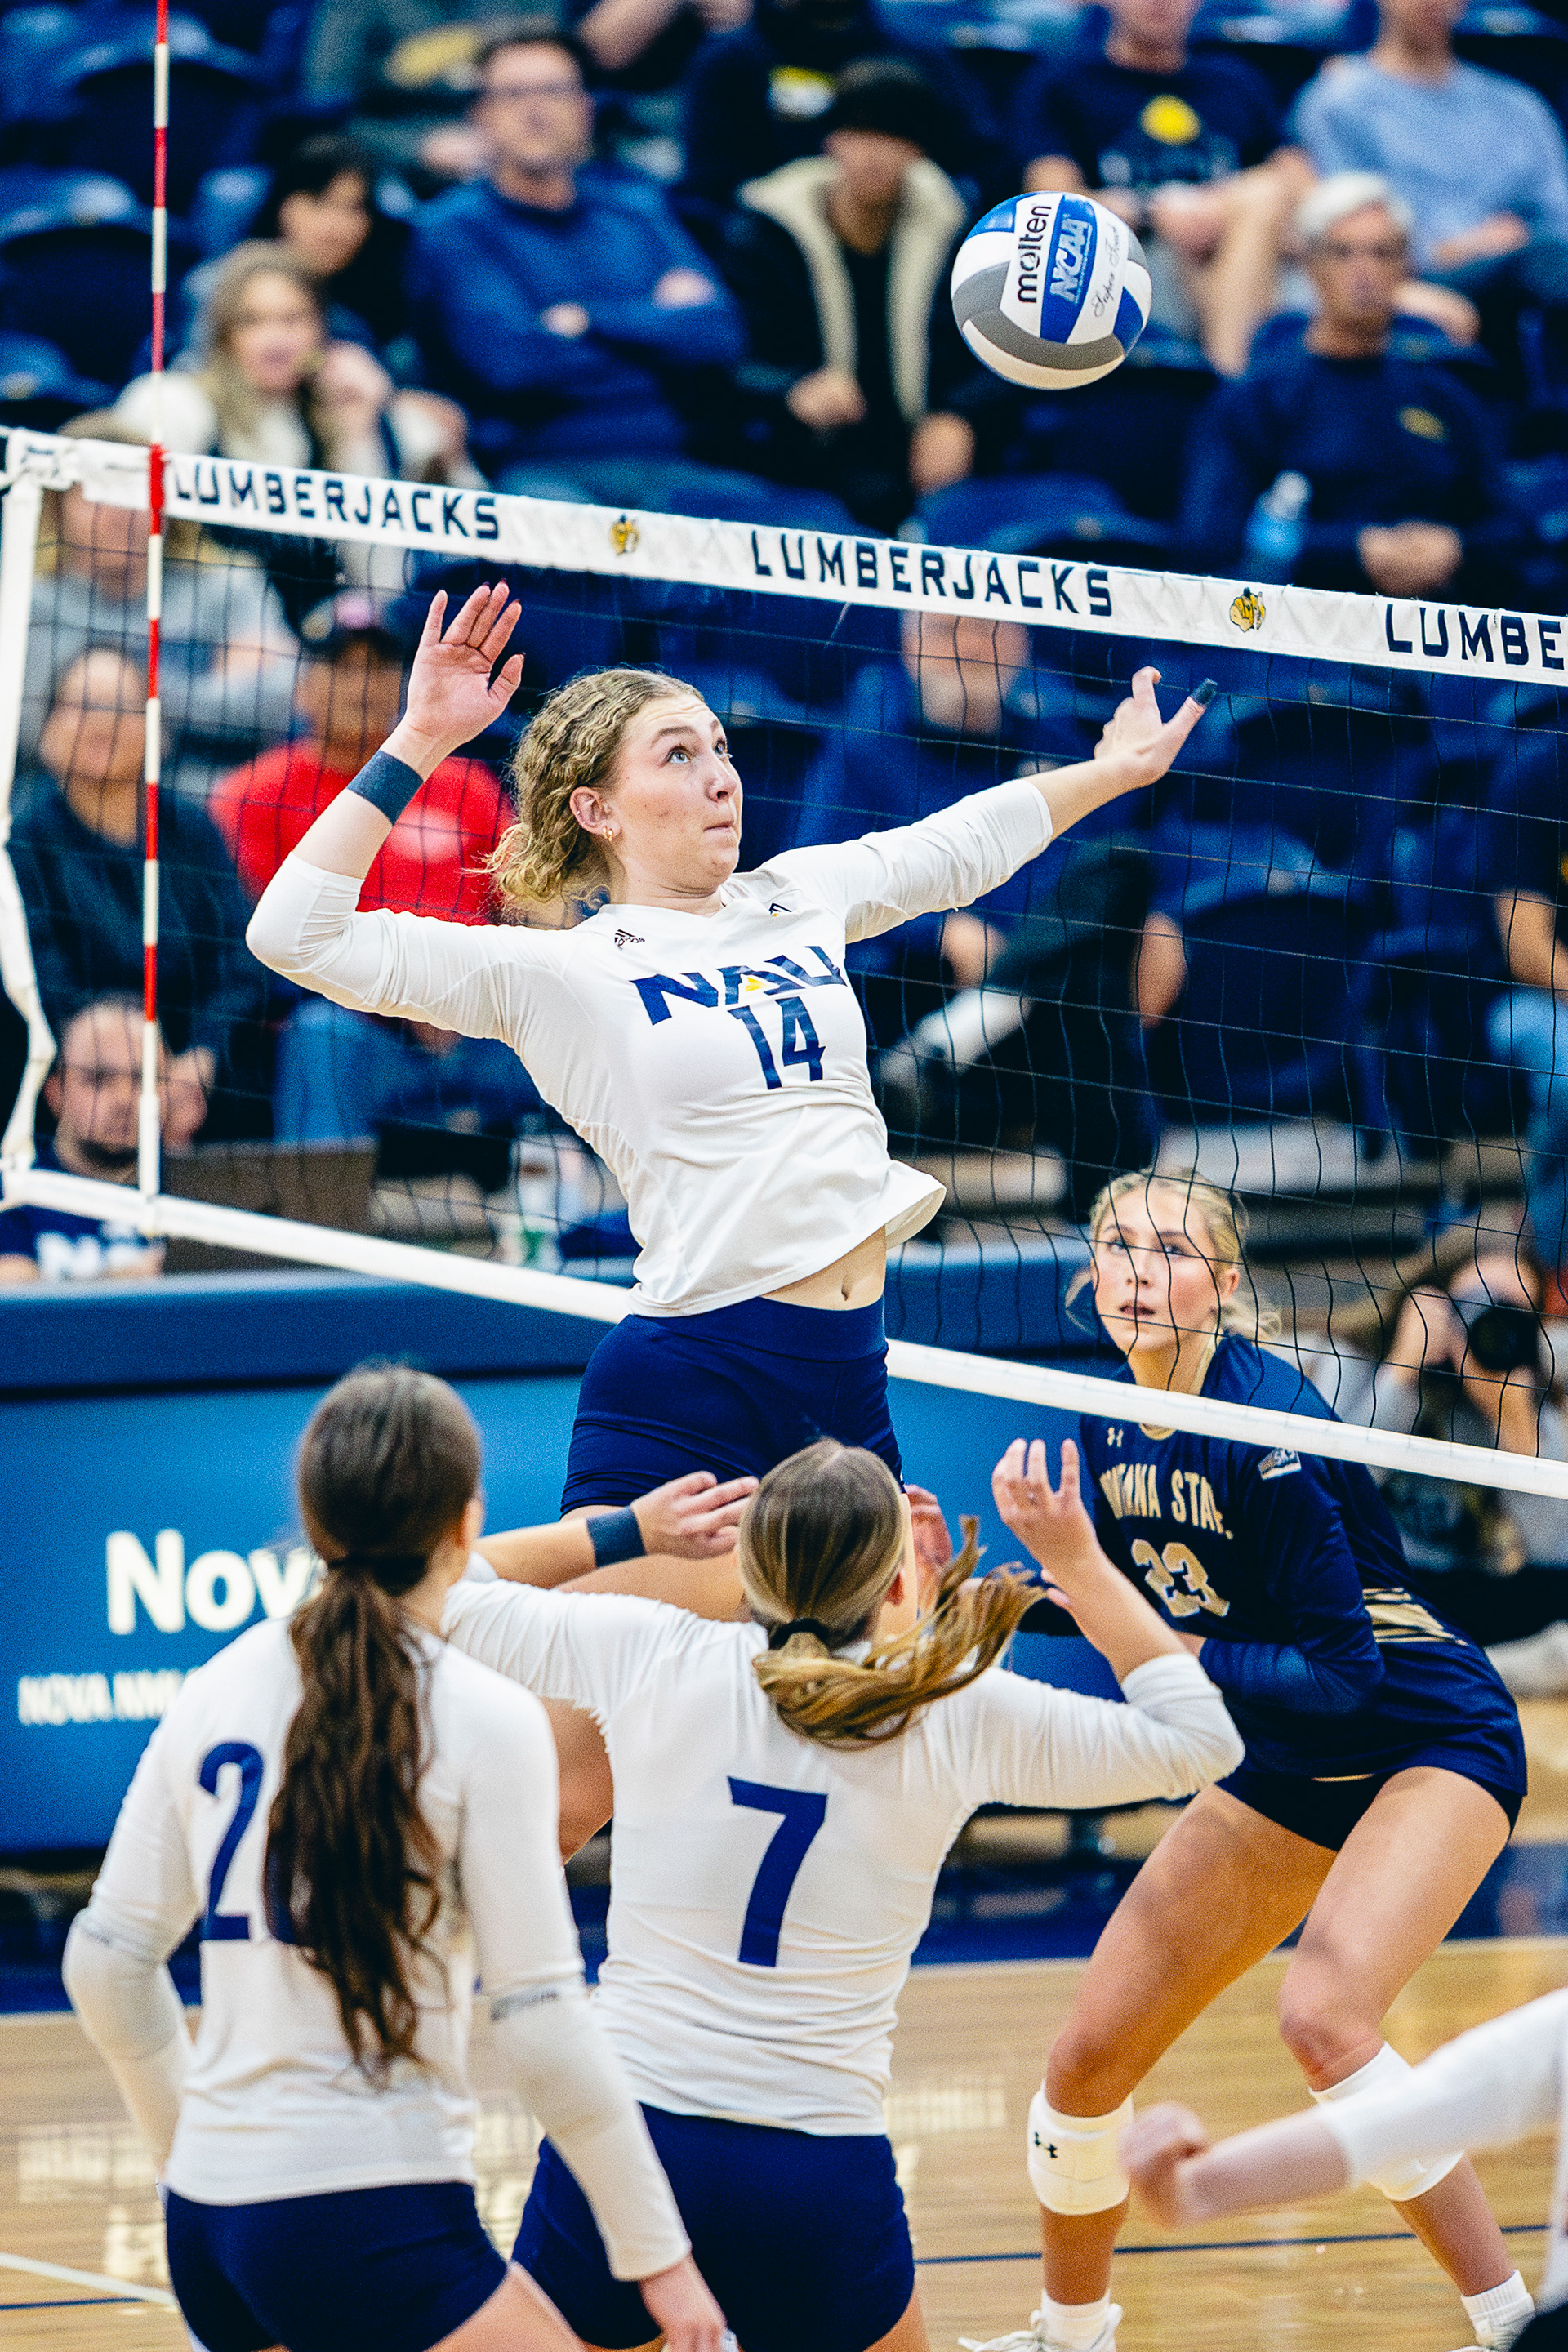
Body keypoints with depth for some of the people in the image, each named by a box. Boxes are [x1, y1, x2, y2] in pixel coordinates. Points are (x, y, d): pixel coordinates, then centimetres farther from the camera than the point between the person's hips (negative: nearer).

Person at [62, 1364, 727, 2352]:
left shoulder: (217, 1687, 8)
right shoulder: (484, 1721, -8)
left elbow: (106, 1959, 12)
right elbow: (543, 2022, -11)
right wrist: (660, 2252, -4)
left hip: (205, 2219, 7)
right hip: (372, 2221, -7)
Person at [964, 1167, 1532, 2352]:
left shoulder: (1269, 1428, -25)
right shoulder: (1112, 1431, -2)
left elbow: (1338, 1674, -25)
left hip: (1431, 1742, -8)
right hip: (1285, 1772, 8)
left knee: (1324, 2014, -32)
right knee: (1086, 2062, 5)